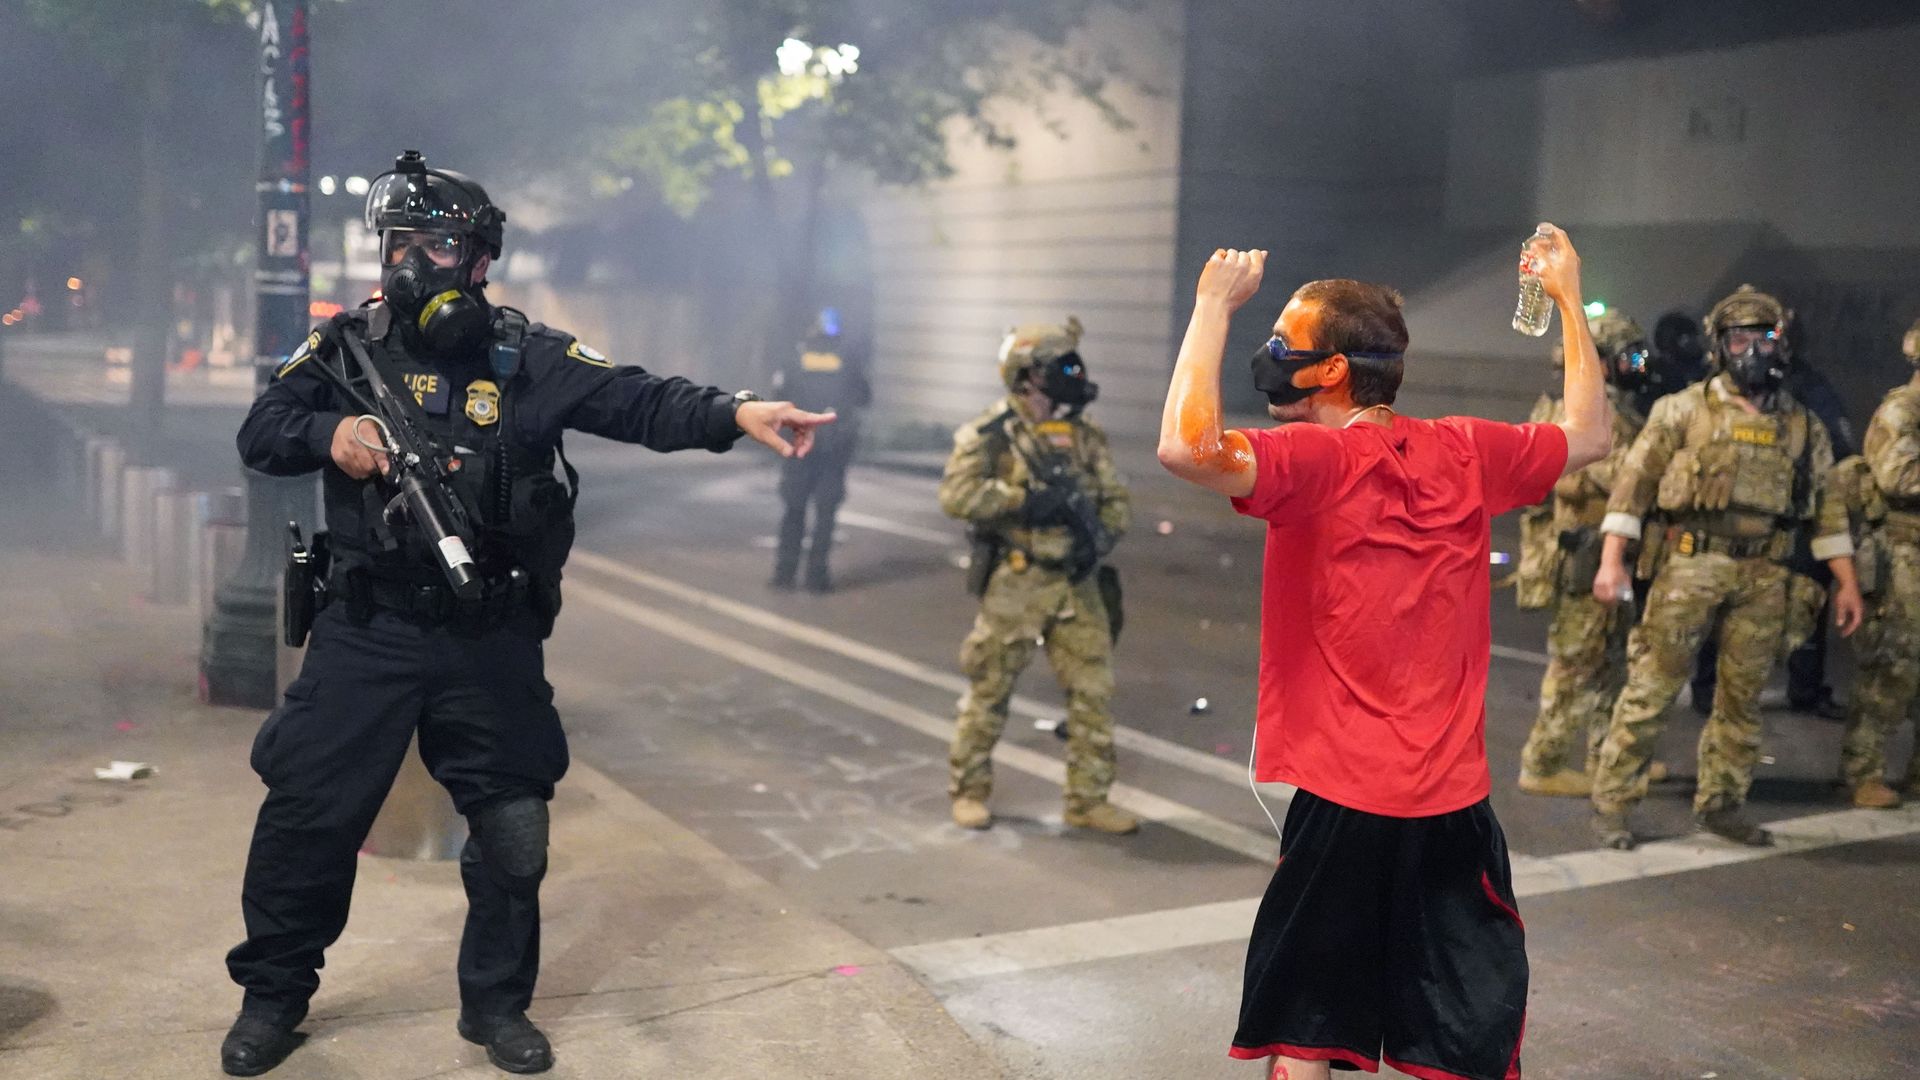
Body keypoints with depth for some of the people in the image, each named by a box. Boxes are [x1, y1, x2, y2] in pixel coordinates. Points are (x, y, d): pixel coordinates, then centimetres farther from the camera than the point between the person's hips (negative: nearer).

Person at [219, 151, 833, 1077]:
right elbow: (261, 431, 1)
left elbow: (640, 403, -12)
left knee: (513, 827, 8)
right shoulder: (349, 346, 3)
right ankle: (272, 995, 28)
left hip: (491, 646, 0)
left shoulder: (527, 359, -1)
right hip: (366, 636, 0)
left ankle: (496, 1004, 28)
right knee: (308, 812, 5)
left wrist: (736, 413, -28)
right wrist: (329, 433, -21)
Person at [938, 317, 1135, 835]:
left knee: (1093, 691, 4)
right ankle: (969, 791, 21)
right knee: (989, 690, 5)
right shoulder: (990, 434, -7)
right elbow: (957, 494, -19)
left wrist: (1100, 538, -9)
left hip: (1076, 583, 5)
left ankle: (1089, 798, 16)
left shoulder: (1083, 436, 9)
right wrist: (1024, 500, -23)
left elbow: (1117, 499, 9)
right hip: (1015, 582, -5)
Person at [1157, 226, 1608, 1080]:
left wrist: (1214, 306, -16)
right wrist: (1569, 298, 24)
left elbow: (1185, 447, -29)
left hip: (1343, 803, -5)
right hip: (1457, 802, 5)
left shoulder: (1317, 461, -14)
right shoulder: (1466, 453, 3)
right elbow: (1589, 438, 19)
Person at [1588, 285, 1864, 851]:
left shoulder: (1803, 426, 12)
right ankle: (1611, 802, 2)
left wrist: (1846, 582, 11)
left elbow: (1827, 506, 16)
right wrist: (1612, 559, -10)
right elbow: (1635, 479, -2)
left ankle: (1720, 804, 22)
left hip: (1764, 576, 4)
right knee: (1652, 685, -4)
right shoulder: (1686, 409, 1)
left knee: (1743, 696, 9)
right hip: (1691, 563, -4)